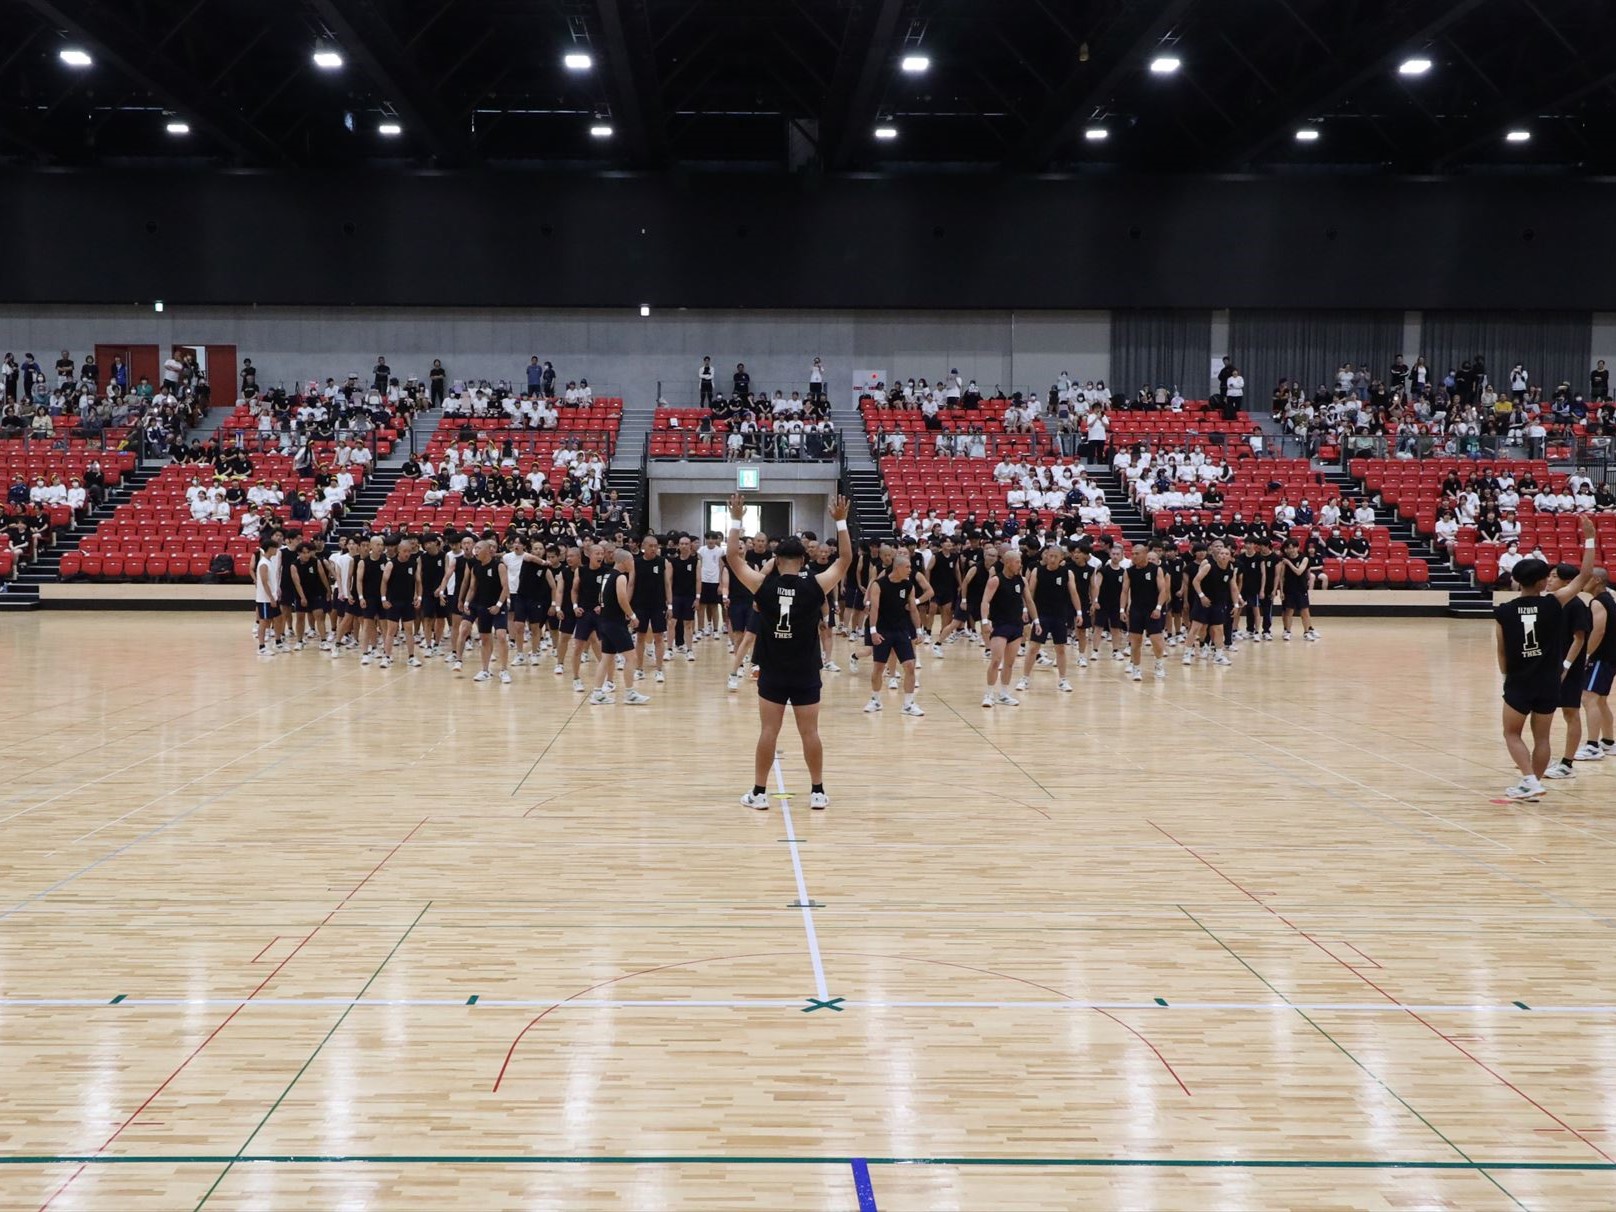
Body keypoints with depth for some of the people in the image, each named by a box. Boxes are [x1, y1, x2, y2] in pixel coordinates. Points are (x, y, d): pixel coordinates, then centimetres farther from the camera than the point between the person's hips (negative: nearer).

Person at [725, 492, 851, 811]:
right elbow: (845, 559, 1)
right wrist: (841, 522, 5)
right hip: (806, 674, 0)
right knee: (810, 732, 5)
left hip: (772, 672, 0)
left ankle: (759, 792, 7)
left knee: (768, 731, 4)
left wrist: (736, 520, 5)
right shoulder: (815, 586, -9)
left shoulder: (764, 585, -9)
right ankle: (817, 792, 11)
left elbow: (733, 557, 0)